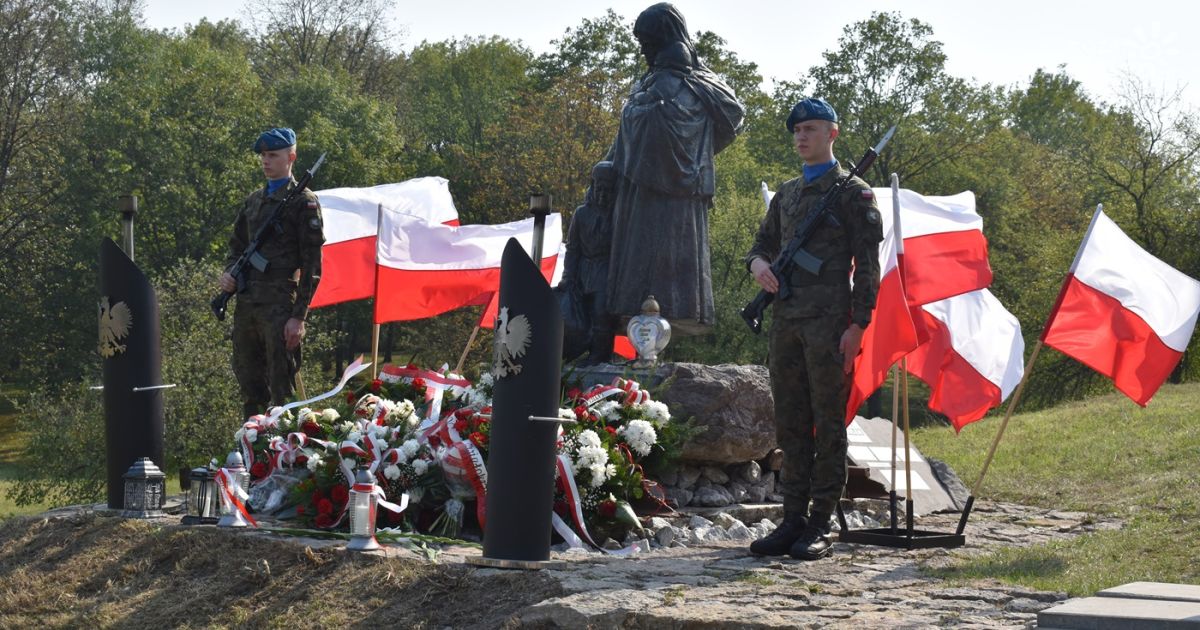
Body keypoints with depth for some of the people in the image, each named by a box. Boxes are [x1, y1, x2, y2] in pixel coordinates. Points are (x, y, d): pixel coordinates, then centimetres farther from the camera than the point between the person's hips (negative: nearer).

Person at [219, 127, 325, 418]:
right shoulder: (253, 200, 19)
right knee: (249, 384, 12)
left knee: (283, 388, -7)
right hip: (246, 304, 7)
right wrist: (229, 273, 5)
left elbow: (311, 265, -6)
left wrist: (299, 316, -13)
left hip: (280, 306, -7)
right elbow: (237, 244, 29)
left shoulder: (303, 202, -1)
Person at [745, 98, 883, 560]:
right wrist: (757, 264, 1)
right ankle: (793, 519, 11)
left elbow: (867, 266, -4)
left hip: (828, 322, -7)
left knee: (828, 423, -3)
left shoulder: (853, 193, 1)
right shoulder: (786, 194, 20)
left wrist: (857, 325, -12)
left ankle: (820, 526, -1)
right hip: (786, 320, 7)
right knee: (790, 423, 7)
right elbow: (763, 243, 27)